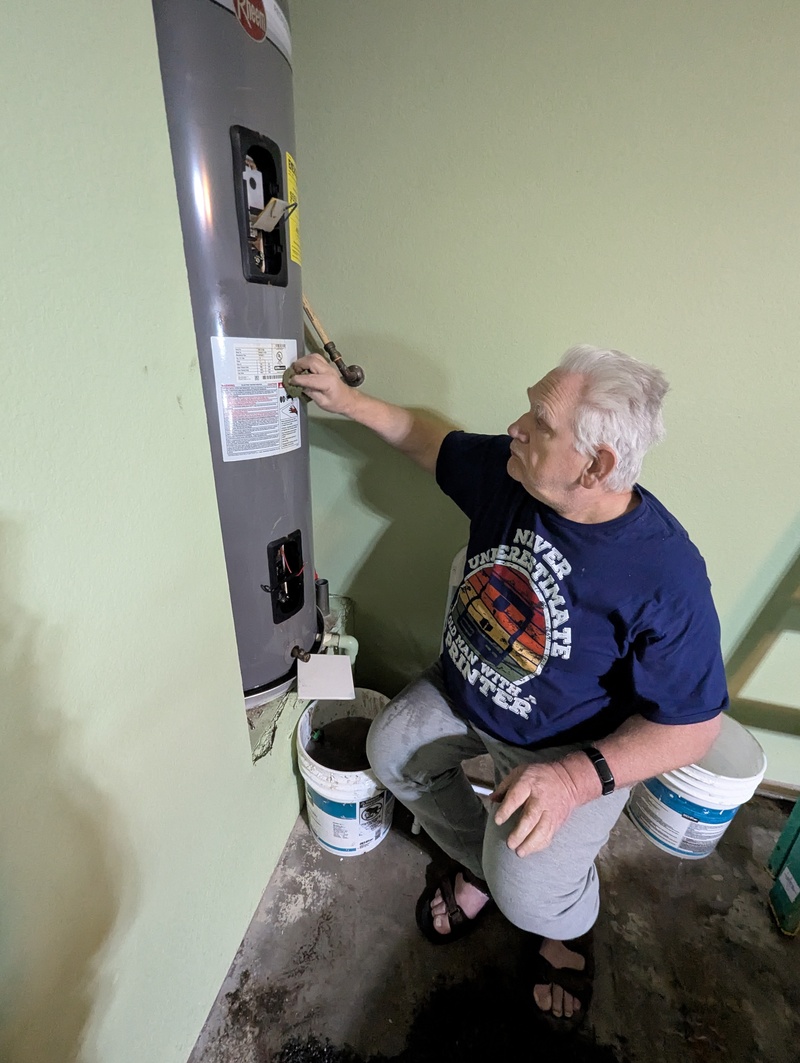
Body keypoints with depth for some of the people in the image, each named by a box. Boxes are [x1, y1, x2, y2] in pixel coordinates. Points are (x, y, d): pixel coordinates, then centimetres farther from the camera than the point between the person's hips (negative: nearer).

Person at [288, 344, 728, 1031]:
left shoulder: (666, 574, -30)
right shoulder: (507, 470, -15)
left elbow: (695, 725, -21)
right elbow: (432, 439, 4)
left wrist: (577, 779, -32)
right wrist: (348, 400, 1)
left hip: (573, 747, -5)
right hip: (464, 689, 6)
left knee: (526, 891, -17)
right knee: (392, 751, -2)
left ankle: (568, 925, 26)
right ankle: (477, 861, 27)